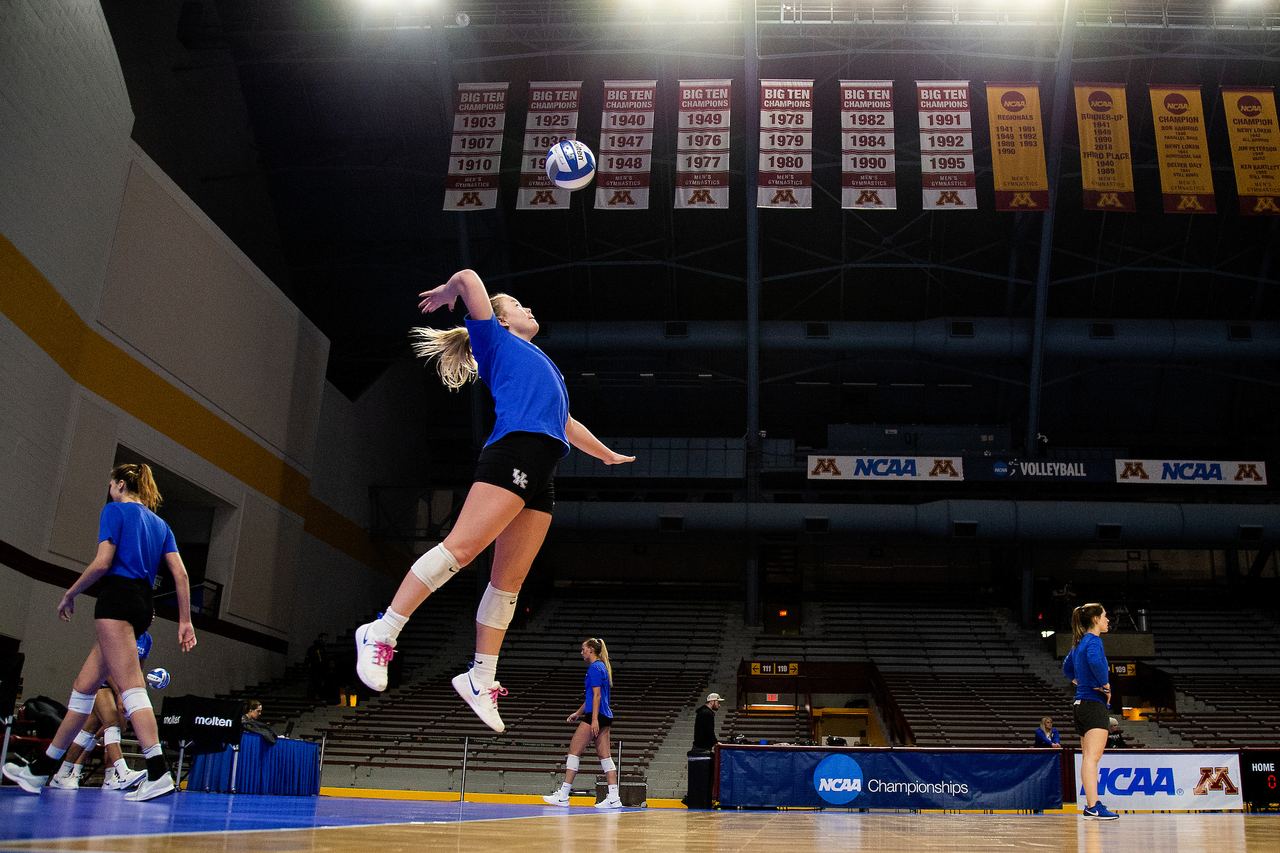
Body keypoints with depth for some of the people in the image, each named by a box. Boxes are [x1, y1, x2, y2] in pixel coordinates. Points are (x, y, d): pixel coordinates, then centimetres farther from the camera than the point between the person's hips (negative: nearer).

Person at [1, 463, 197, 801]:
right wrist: (185, 621, 10)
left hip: (116, 598, -8)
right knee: (83, 687, 14)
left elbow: (103, 562, -10)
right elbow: (180, 574, 11)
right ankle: (40, 770, 22)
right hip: (144, 604, 8)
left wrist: (69, 594, 4)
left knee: (130, 687, -16)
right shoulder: (160, 524, 20)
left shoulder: (115, 510, 1)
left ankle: (158, 773, -27)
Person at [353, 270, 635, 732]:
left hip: (541, 476, 7)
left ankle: (480, 678, 5)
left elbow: (565, 423, 45)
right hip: (513, 451, -7)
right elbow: (468, 278, 9)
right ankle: (381, 632, -13)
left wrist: (607, 454, 54)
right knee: (461, 547, -19)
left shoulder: (542, 365, 37)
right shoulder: (495, 339, 17)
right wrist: (446, 292, 29)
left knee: (510, 578, 2)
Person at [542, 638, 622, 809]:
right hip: (604, 717, 10)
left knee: (574, 751, -5)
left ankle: (563, 796, -4)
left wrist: (594, 719, -21)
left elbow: (597, 695, -17)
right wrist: (578, 713, 30)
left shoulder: (595, 668, -9)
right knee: (605, 756, 5)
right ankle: (613, 798, -1)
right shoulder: (600, 667, 21)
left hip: (596, 716, -10)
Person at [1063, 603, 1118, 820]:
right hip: (1094, 704, -10)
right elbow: (1095, 660, -33)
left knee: (1088, 758, 12)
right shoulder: (1093, 640, -11)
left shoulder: (1079, 642, 17)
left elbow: (1067, 667, 31)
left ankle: (1092, 804, 17)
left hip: (1081, 703, 10)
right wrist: (1106, 685, -20)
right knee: (1092, 757, -15)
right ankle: (1093, 807, -21)